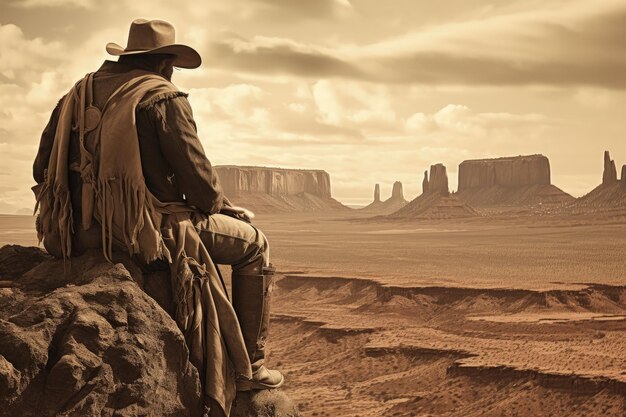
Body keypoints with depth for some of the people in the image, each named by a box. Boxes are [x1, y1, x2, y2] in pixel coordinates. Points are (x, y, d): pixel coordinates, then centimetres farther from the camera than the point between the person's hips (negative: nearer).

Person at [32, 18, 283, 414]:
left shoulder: (79, 93, 14)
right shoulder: (165, 98, -7)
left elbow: (43, 168, 12)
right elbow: (195, 172, -11)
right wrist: (223, 206, 10)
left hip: (83, 231, 8)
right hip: (150, 230, -7)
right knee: (255, 245, 12)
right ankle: (250, 365, 12)